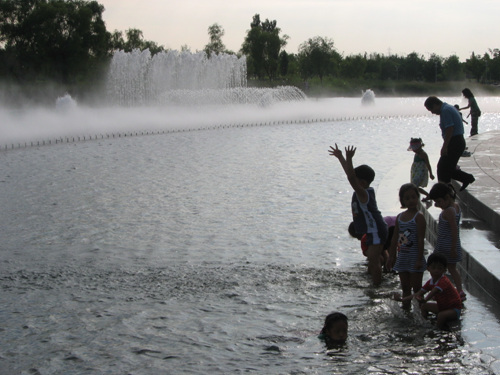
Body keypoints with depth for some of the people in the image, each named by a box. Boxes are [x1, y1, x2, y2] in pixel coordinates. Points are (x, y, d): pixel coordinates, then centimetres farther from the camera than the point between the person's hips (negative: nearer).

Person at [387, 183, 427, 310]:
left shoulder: (419, 217, -11)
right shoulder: (400, 217, 9)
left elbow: (421, 239, -15)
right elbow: (395, 238, 13)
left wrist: (419, 259, -18)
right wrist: (391, 257, 12)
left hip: (415, 258, -6)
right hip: (402, 257, 6)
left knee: (416, 288, -1)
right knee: (405, 288, 13)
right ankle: (405, 310, 21)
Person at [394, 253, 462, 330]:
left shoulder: (444, 281, -27)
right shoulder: (430, 282, 0)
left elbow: (433, 292, -46)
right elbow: (419, 293, 3)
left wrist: (424, 300, -65)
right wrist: (402, 299, -2)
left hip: (454, 309, -9)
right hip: (442, 307, 9)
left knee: (442, 315, -36)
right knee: (423, 306, 8)